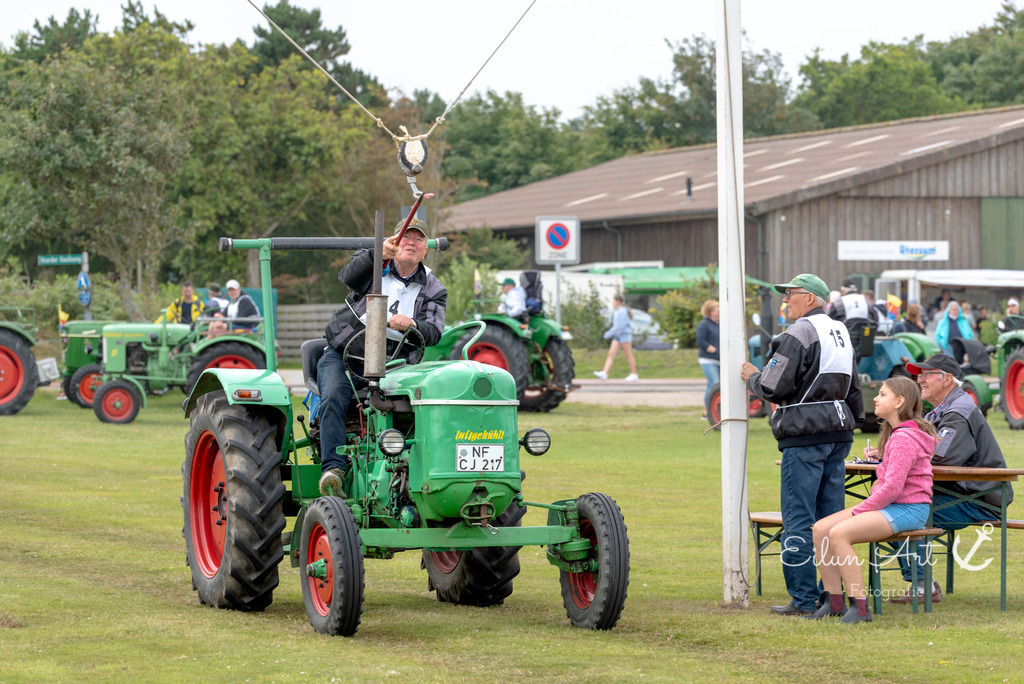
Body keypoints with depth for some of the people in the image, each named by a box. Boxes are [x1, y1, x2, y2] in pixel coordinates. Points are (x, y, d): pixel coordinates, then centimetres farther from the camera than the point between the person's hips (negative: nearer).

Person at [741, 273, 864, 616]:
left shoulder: (799, 334, -11)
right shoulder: (841, 333, 16)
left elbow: (775, 388, -15)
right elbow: (854, 390, 23)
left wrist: (752, 376, 4)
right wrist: (853, 421, 32)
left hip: (805, 434, -8)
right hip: (838, 432, 8)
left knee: (798, 519, -4)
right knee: (831, 516, 11)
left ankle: (803, 598, -4)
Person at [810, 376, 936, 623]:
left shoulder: (903, 439, -15)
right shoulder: (895, 433, 18)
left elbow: (891, 488, -22)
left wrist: (858, 511, -14)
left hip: (908, 509, -10)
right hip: (889, 505, 10)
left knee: (839, 534, -28)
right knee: (821, 528, -3)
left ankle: (859, 608, -26)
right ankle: (834, 601, -1)